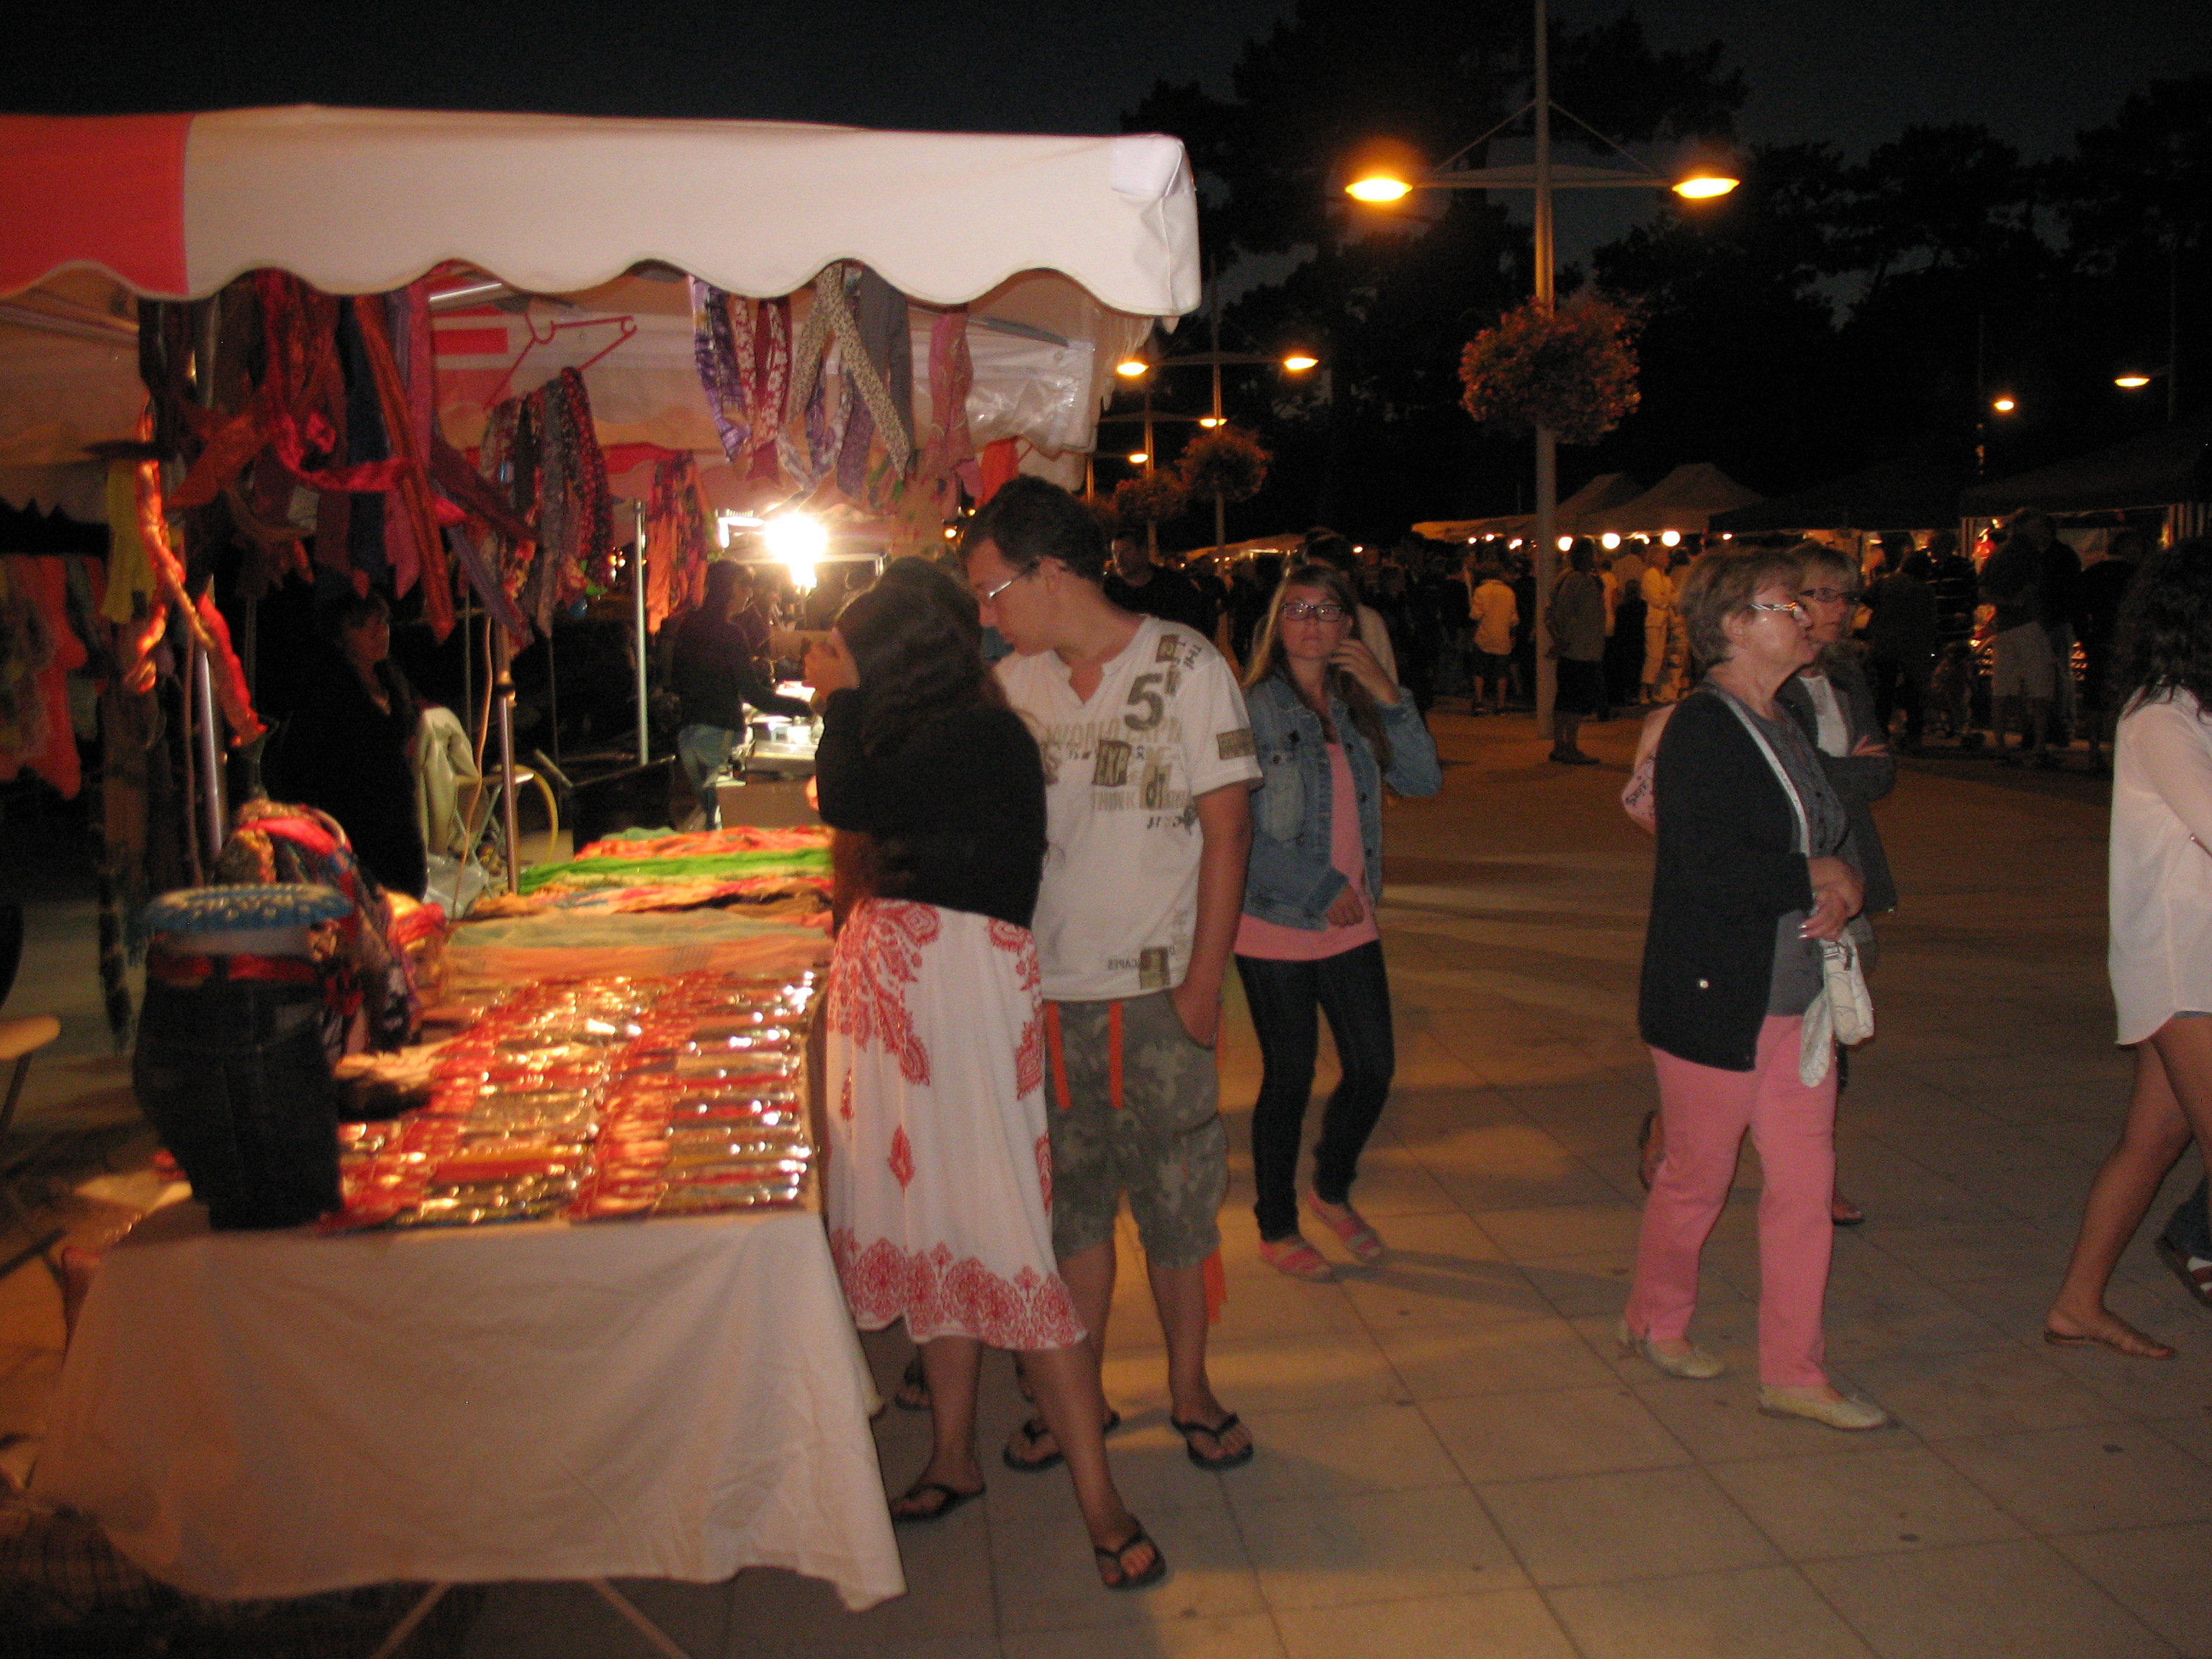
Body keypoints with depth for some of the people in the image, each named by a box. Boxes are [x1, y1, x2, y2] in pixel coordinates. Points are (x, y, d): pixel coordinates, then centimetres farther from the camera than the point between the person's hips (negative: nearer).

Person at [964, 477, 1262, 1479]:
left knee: (1176, 1201, 7)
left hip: (1152, 992, -3)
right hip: (1041, 992, 3)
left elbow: (1226, 833, -7)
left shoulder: (1186, 668, -6)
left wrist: (1203, 982, -11)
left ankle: (1190, 1390, 26)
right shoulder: (1012, 684, 5)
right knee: (1070, 1202, 13)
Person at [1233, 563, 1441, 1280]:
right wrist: (1318, 890, -12)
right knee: (1289, 1079, 5)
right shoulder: (1254, 707, -9)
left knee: (1373, 1069, 8)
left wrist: (1387, 695, -10)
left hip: (1351, 924, 5)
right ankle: (1276, 1229, 25)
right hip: (1275, 925, -5)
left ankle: (1332, 1190, 35)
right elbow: (1235, 829, -14)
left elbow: (1424, 780, -1)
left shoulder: (1357, 708, 9)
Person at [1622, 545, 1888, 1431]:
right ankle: (1656, 1322, 32)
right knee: (1696, 1178, 8)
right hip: (1712, 998, -8)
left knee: (1807, 1181, 9)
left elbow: (1818, 839, 20)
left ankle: (1792, 1374, 21)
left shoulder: (1784, 724, 11)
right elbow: (1711, 871, -26)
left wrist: (1834, 893, -2)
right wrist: (1818, 879, -13)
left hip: (1792, 993, 8)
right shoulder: (1702, 730, -16)